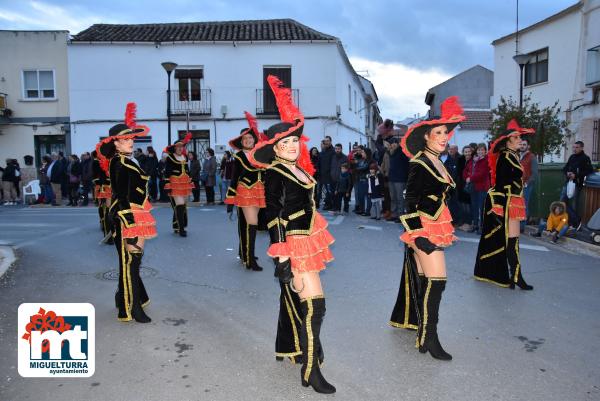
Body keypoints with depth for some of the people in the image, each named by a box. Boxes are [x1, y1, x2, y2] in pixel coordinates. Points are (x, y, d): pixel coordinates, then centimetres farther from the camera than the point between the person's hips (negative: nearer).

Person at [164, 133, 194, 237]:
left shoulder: (184, 157, 15)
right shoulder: (170, 158, -5)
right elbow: (167, 173, -9)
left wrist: (190, 183, 20)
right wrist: (167, 186, -14)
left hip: (185, 184, 7)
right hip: (175, 184, -7)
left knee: (182, 206, 12)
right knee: (180, 205, -13)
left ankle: (176, 227, 25)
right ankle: (181, 229, -10)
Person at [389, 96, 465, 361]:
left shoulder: (437, 163, 14)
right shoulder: (419, 164, -13)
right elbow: (410, 200, -17)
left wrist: (445, 230, 22)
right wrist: (416, 233, -21)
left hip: (435, 227, 9)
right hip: (424, 228, -9)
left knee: (420, 276, 16)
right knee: (436, 279, -11)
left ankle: (405, 318, 31)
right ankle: (428, 337, -5)